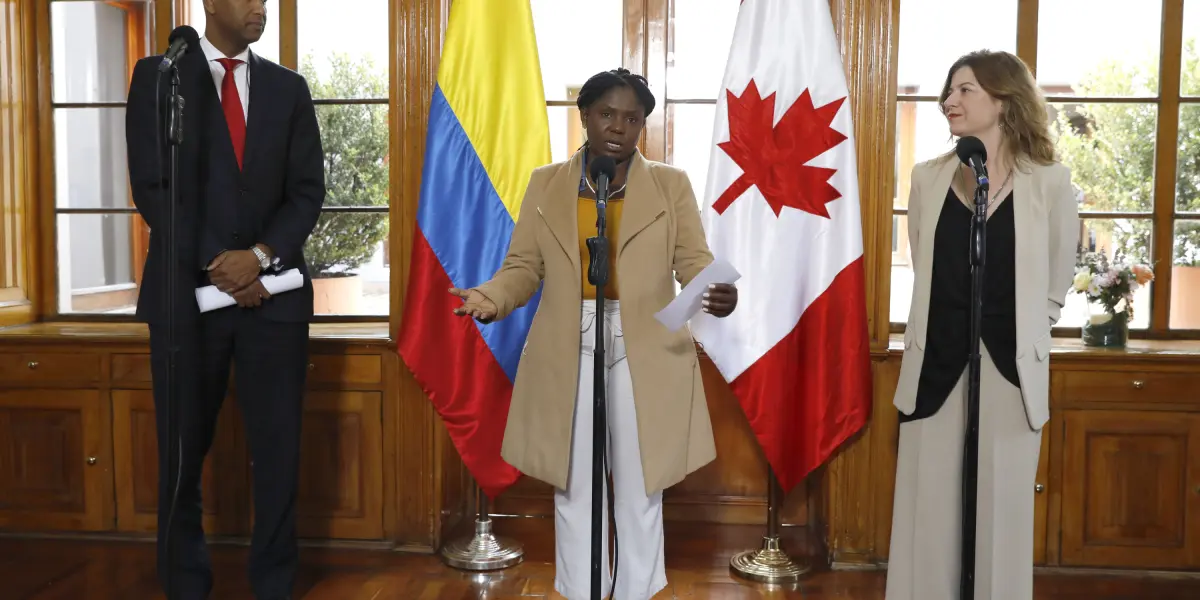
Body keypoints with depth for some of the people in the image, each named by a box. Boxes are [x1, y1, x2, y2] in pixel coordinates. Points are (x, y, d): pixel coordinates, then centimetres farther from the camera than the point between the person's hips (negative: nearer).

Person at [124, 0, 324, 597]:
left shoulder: (288, 87, 10)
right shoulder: (157, 75, 3)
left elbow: (308, 189, 5)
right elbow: (153, 187, -4)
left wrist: (260, 255, -11)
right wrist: (219, 269, -11)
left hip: (274, 292, 2)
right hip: (188, 290, -2)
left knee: (278, 448, 3)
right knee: (183, 451, 7)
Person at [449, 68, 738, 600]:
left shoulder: (671, 185, 3)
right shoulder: (545, 184, 6)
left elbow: (695, 262, -4)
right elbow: (524, 266, 4)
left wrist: (718, 293, -26)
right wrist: (491, 296, -17)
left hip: (646, 355, -1)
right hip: (566, 354, 1)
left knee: (640, 490, 8)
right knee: (574, 488, 10)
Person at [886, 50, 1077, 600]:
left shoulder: (1049, 183, -5)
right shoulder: (928, 178, 3)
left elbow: (1055, 291, 7)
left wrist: (1016, 330, 11)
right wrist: (955, 329, 12)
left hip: (1009, 371, -2)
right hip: (936, 369, 2)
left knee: (1001, 513, 9)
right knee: (930, 514, 8)